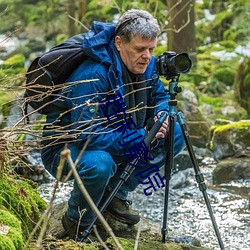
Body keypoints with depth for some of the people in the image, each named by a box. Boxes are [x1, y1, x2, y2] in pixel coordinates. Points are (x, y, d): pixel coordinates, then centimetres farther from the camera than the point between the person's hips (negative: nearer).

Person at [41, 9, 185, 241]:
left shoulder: (146, 65, -8)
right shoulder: (92, 76, -32)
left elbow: (160, 96, 11)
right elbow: (88, 135, -35)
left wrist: (161, 114, -14)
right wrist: (141, 137, -38)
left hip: (114, 140, 8)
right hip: (64, 148, -8)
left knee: (175, 136, -4)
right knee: (99, 164, -41)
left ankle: (115, 194, 6)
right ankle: (77, 222, -9)